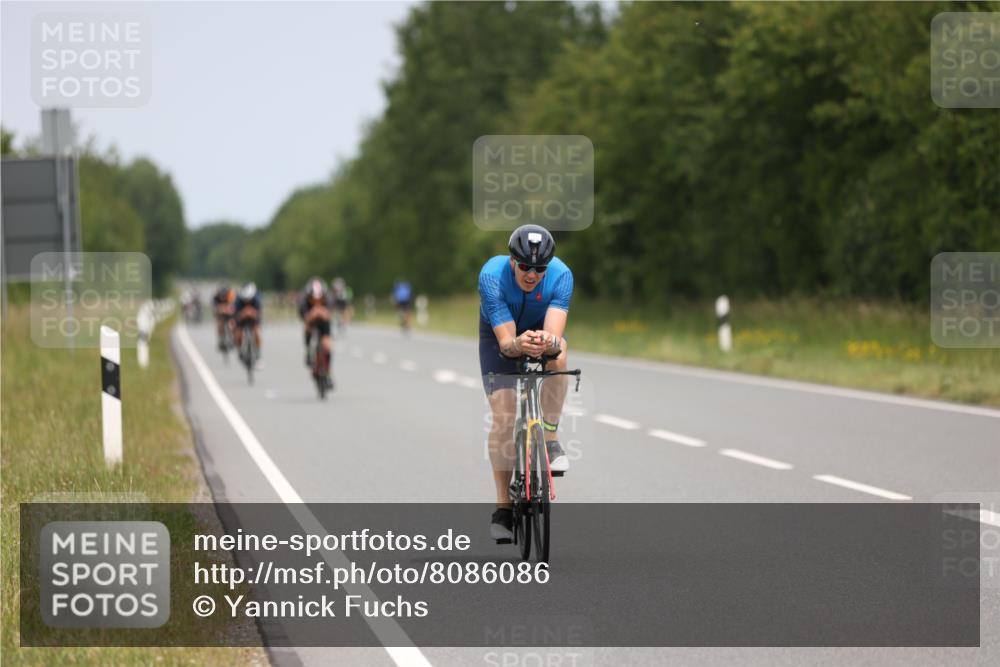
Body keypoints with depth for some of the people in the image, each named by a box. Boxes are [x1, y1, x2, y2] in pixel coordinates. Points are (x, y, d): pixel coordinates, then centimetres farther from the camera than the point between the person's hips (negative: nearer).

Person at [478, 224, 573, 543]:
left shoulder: (561, 275, -31)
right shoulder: (492, 276, -34)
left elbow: (555, 335, -41)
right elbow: (505, 342, -38)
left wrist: (548, 343, -65)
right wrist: (518, 345, -61)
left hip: (541, 329, 1)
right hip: (501, 336, -1)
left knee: (558, 352, -36)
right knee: (503, 417, -16)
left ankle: (550, 440, -22)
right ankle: (503, 507, -6)